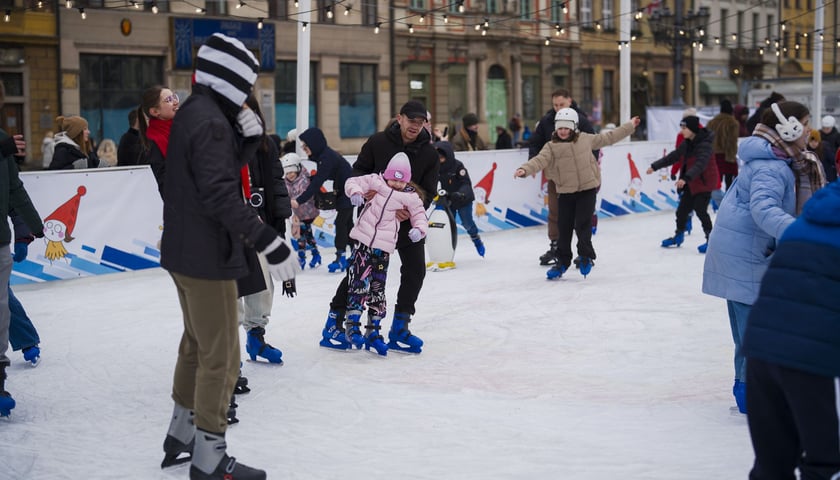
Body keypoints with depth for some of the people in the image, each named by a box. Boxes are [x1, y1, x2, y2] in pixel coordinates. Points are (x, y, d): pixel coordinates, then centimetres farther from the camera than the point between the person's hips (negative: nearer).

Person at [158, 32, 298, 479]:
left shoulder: (192, 112, 9)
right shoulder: (211, 121, -21)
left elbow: (225, 165, 14)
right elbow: (219, 194, -28)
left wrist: (248, 136, -4)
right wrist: (268, 241, -29)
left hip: (184, 250, 10)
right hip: (206, 256, -10)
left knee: (197, 343, 24)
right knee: (220, 357, -2)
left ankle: (180, 434, 37)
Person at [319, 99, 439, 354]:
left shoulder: (429, 154, -3)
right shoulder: (378, 142, -8)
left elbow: (428, 192, -7)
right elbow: (358, 171, -1)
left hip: (408, 220, 3)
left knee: (415, 271, -4)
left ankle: (399, 329, 9)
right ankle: (334, 322, 10)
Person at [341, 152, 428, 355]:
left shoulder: (410, 197, 3)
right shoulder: (375, 182, 1)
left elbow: (420, 215, 10)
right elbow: (352, 182, 5)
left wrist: (419, 229, -11)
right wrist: (355, 193, -17)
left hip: (384, 247, 2)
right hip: (363, 241, -2)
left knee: (377, 290, 7)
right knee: (359, 283, -8)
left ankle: (373, 331, 16)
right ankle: (352, 326, -2)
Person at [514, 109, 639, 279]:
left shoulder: (586, 139, 3)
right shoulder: (551, 147, -3)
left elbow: (608, 137, 14)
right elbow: (539, 160, -17)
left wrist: (629, 126, 20)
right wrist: (524, 169, -36)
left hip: (587, 189, -1)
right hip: (565, 193, 1)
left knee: (582, 224, -7)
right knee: (563, 227, 4)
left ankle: (586, 257, 11)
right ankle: (562, 262, 17)